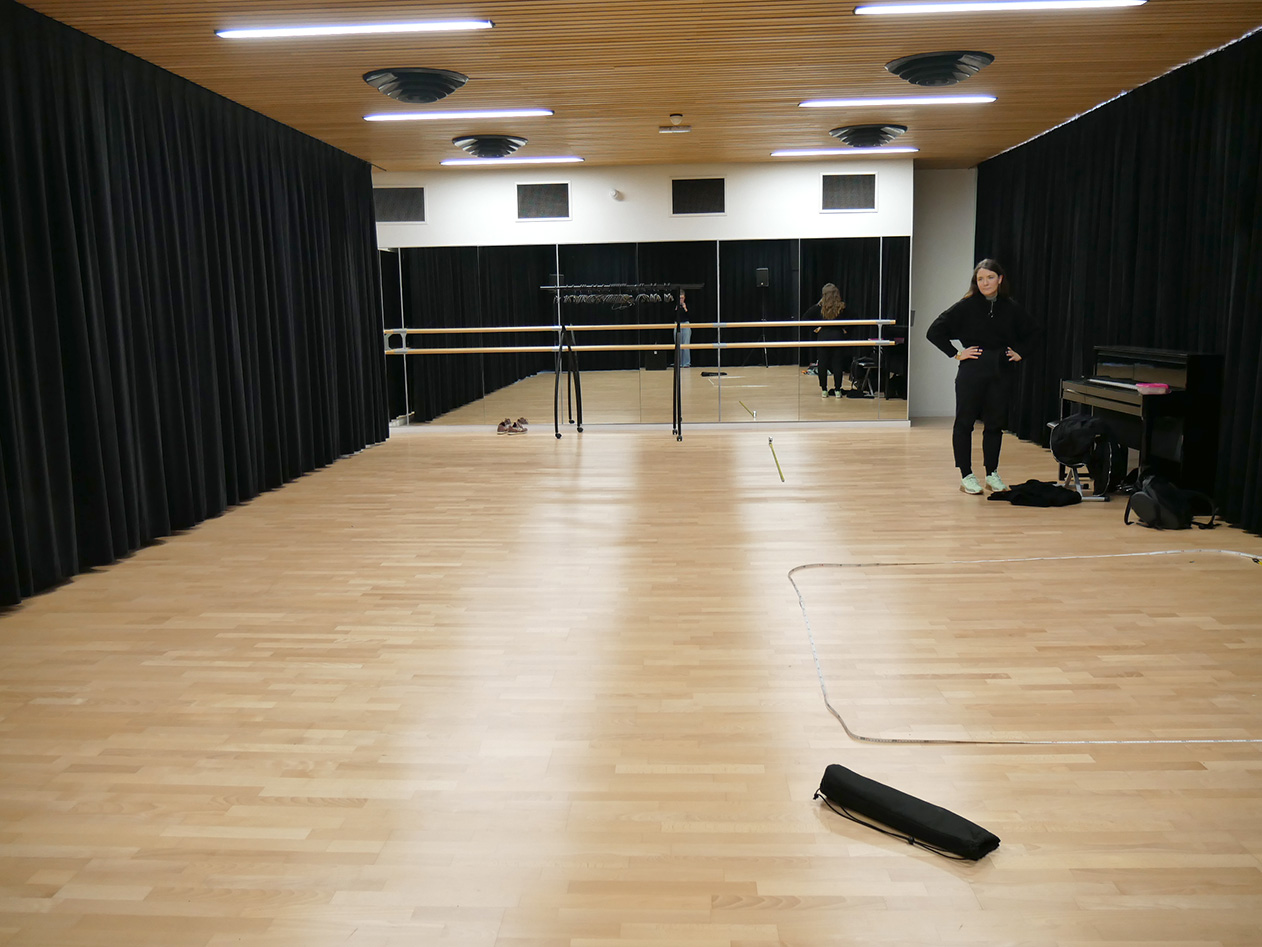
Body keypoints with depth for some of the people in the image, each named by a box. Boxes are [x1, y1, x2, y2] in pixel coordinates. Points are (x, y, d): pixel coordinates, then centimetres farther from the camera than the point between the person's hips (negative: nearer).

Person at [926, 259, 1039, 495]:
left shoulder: (1010, 307, 5)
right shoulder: (966, 306, -4)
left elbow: (1033, 331, 22)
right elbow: (935, 331, -6)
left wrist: (1020, 353, 10)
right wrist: (956, 354, -8)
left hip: (1001, 372, 3)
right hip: (972, 372, -3)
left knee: (995, 423, 8)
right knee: (964, 422, 1)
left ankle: (992, 473, 20)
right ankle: (966, 475, 10)